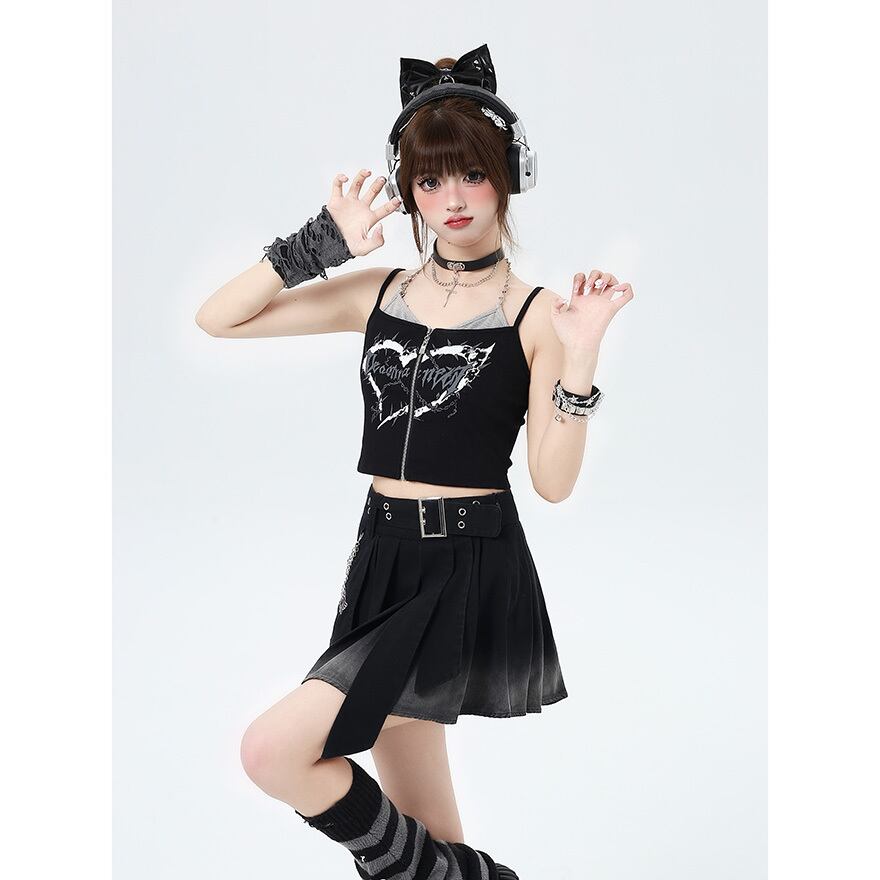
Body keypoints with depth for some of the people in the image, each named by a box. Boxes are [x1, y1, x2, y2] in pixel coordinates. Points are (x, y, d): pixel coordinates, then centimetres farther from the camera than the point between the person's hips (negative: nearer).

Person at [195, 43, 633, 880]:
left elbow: (553, 482, -9)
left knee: (273, 750, -17)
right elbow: (216, 318, 4)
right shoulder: (378, 293, 7)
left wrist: (580, 357, -20)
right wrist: (320, 243, -3)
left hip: (474, 573, -5)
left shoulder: (536, 315, -4)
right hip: (385, 559, 5)